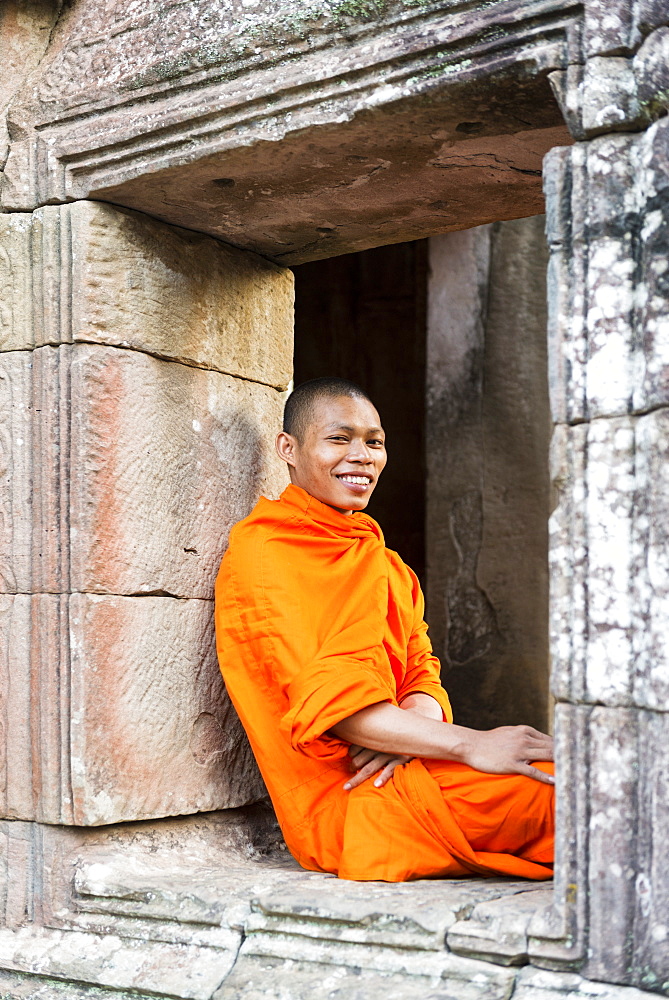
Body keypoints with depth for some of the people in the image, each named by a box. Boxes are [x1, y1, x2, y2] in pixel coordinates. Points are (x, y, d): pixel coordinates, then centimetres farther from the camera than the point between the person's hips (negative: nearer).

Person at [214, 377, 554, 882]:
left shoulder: (384, 563, 25)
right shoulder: (263, 549, -3)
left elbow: (421, 674, 13)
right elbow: (321, 694, -16)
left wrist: (410, 728, -14)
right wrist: (471, 744, -25)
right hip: (345, 800, -8)